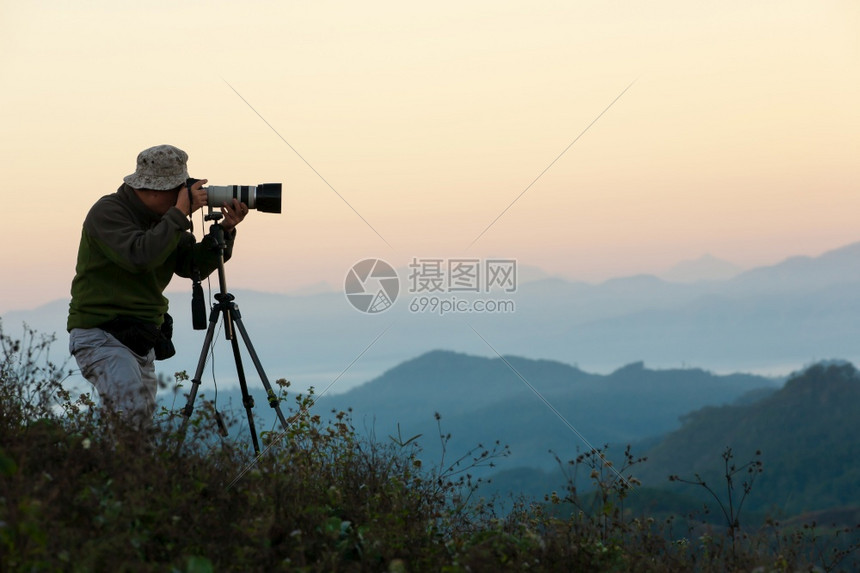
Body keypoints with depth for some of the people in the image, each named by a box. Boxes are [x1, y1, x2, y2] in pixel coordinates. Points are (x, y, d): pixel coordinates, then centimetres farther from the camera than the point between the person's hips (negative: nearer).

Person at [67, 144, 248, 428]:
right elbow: (140, 256, -30)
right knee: (133, 412, -27)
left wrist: (225, 230, -6)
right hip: (100, 336, -9)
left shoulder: (163, 219, 11)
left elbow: (194, 266, 8)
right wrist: (180, 214, -24)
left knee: (143, 422, 9)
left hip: (142, 341, 9)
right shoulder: (108, 212, -14)